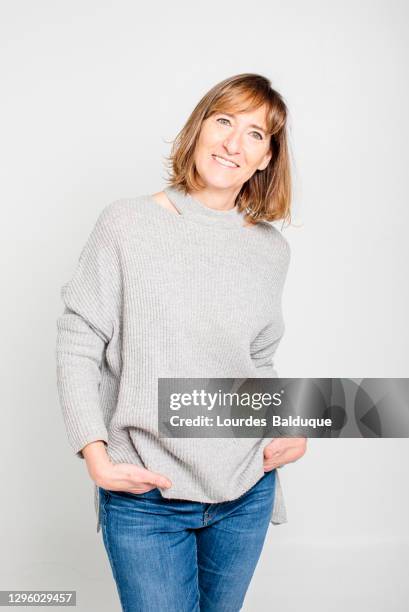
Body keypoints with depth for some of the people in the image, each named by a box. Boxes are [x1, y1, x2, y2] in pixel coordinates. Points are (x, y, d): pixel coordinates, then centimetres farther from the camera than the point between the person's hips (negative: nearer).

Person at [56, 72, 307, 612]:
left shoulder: (272, 250, 3)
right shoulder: (127, 225, -8)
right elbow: (77, 343, -7)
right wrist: (95, 453, -16)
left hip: (247, 494, 4)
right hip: (144, 496, -3)